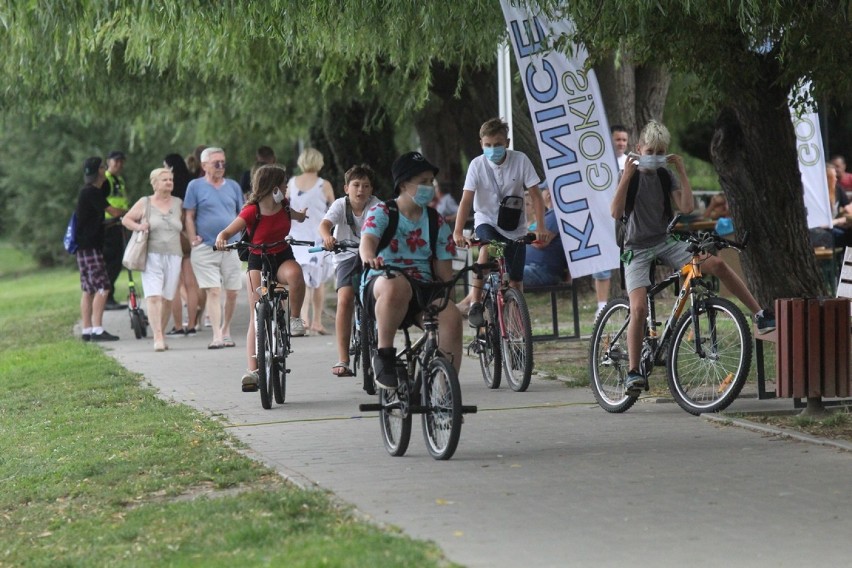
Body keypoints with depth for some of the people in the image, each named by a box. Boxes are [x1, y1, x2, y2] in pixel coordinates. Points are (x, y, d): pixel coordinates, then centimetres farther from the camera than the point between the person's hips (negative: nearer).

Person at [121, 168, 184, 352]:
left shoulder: (179, 204, 13)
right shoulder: (144, 203, 6)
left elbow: (185, 227, 20)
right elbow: (126, 219, 12)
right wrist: (138, 226, -7)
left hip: (173, 256, 3)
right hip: (151, 256, -3)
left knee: (167, 298, 3)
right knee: (153, 297, -14)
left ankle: (162, 334, 17)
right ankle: (157, 337, -20)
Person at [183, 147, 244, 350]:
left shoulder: (233, 186, 13)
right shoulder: (195, 186, 3)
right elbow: (189, 216, 2)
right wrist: (193, 241, -7)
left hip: (231, 247, 3)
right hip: (206, 248, -3)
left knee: (232, 292, 4)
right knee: (213, 291, -11)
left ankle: (226, 331, 21)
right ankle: (217, 335, -14)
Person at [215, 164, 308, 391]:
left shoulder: (284, 206, 0)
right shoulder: (252, 212, -16)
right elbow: (227, 232, -19)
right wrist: (221, 239, -37)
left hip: (283, 257, 3)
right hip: (258, 261, -3)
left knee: (294, 274, -37)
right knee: (256, 317, -10)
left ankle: (295, 318, -14)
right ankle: (252, 370, -11)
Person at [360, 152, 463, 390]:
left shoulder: (436, 222, 14)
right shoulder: (381, 212, 3)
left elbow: (443, 270, 11)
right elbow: (367, 240, -17)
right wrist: (369, 258, -41)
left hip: (422, 289, 3)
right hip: (381, 283, -3)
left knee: (451, 317, -28)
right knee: (397, 286, -42)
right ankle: (384, 355, -25)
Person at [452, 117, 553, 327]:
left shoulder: (520, 160, -12)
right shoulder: (477, 164, -12)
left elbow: (535, 195, -10)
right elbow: (466, 200, -17)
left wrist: (540, 227, -21)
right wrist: (457, 232, -29)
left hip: (515, 227, 2)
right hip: (487, 221, -2)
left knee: (515, 282, 0)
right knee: (488, 248, -35)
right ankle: (475, 304, -30)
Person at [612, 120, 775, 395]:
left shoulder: (665, 175, 4)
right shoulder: (632, 174, -4)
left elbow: (687, 207, -9)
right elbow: (616, 212, -17)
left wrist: (682, 171, -11)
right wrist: (626, 177, -22)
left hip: (664, 242, 3)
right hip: (637, 248, -3)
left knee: (717, 263, -17)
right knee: (639, 309, -21)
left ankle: (761, 315, -8)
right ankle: (633, 372, -11)